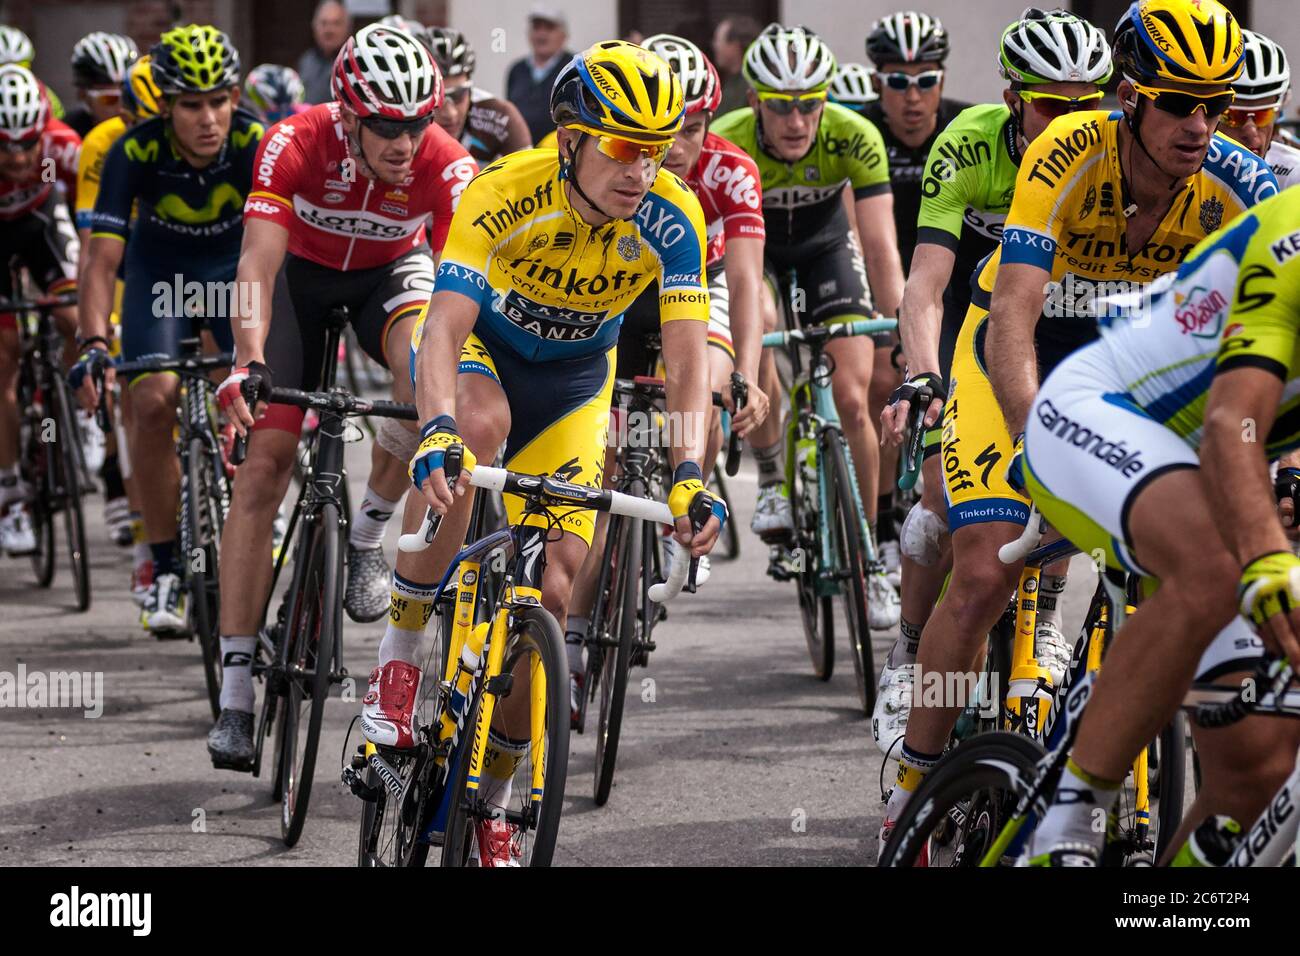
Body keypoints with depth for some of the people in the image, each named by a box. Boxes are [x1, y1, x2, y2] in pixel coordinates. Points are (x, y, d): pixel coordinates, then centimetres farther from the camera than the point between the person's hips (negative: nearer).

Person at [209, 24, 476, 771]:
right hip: (304, 274, 0)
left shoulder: (448, 167, -30)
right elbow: (258, 266, -38)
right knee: (264, 466, -11)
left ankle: (370, 532, -8)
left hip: (392, 272, 0)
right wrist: (249, 364, -52)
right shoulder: (296, 145, -32)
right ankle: (236, 692, -8)